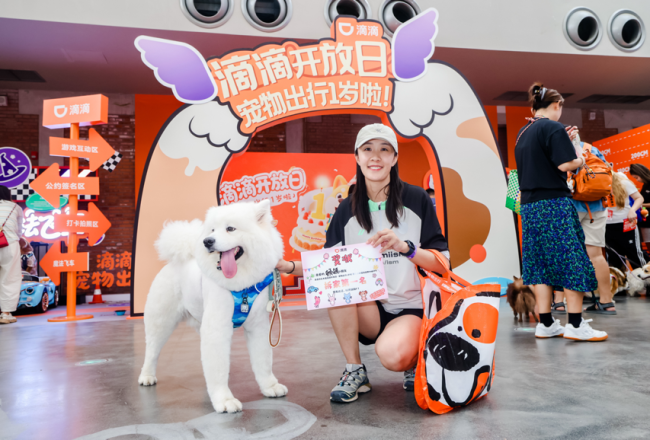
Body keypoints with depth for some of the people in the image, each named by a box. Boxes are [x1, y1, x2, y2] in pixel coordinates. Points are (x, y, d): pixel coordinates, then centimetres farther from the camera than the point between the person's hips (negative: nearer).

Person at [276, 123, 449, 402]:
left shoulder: (416, 200, -4)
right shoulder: (348, 210, 3)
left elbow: (443, 264, -7)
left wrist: (405, 247, -25)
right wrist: (290, 267, -12)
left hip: (411, 309, -3)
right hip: (369, 311, 3)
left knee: (392, 354, -33)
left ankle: (416, 360, 7)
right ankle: (354, 371, -10)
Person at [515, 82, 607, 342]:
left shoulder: (523, 133, 16)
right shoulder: (553, 128, -7)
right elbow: (565, 165, -16)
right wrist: (580, 159, 4)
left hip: (529, 206, 8)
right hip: (554, 204, -7)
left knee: (540, 262, 7)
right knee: (571, 260, -2)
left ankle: (545, 324, 10)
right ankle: (576, 325, 0)